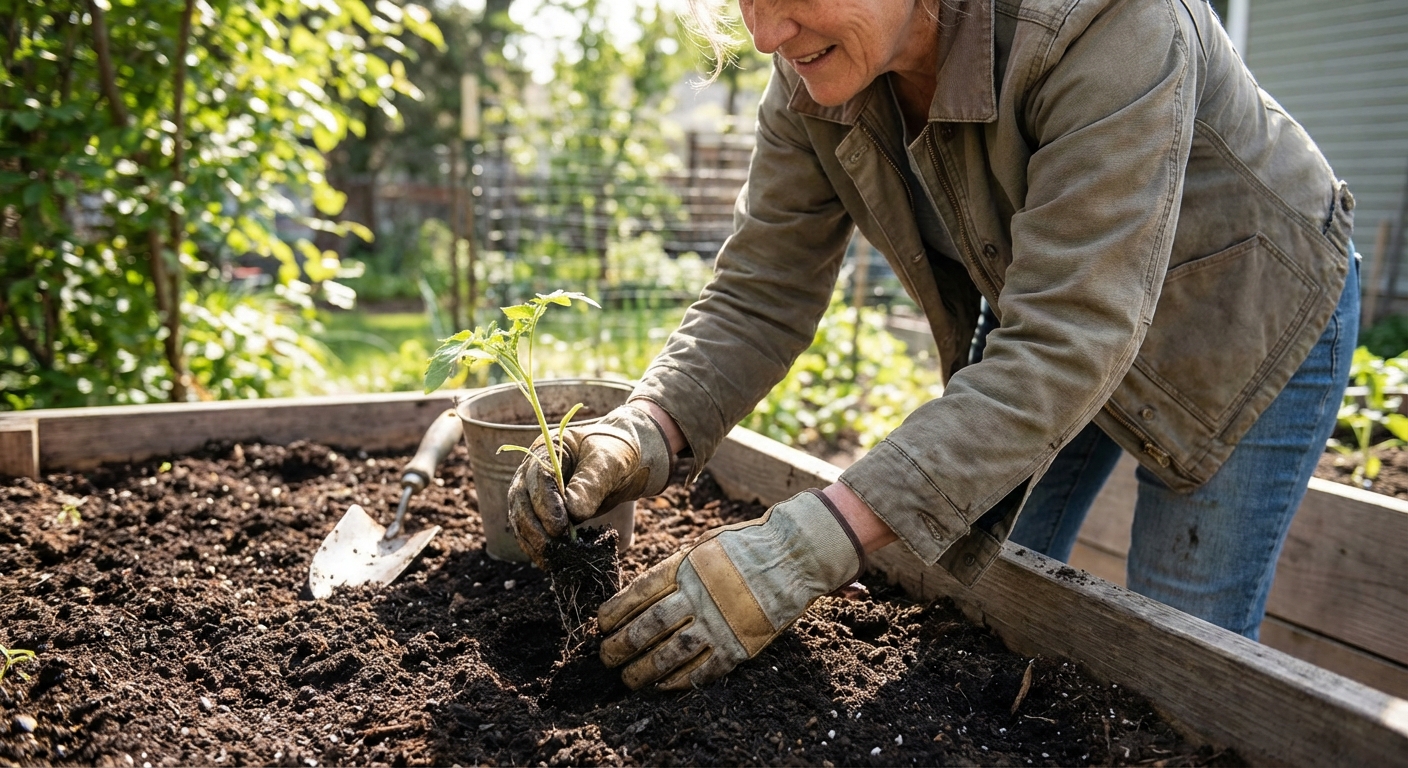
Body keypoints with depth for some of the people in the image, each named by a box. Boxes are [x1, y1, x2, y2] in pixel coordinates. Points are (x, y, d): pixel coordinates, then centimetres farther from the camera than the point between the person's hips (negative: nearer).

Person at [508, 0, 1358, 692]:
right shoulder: (811, 81, -19)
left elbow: (1070, 342, -42)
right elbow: (761, 295, -15)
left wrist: (816, 543, -49)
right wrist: (645, 433, -35)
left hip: (1241, 318, -5)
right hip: (1054, 327, 5)